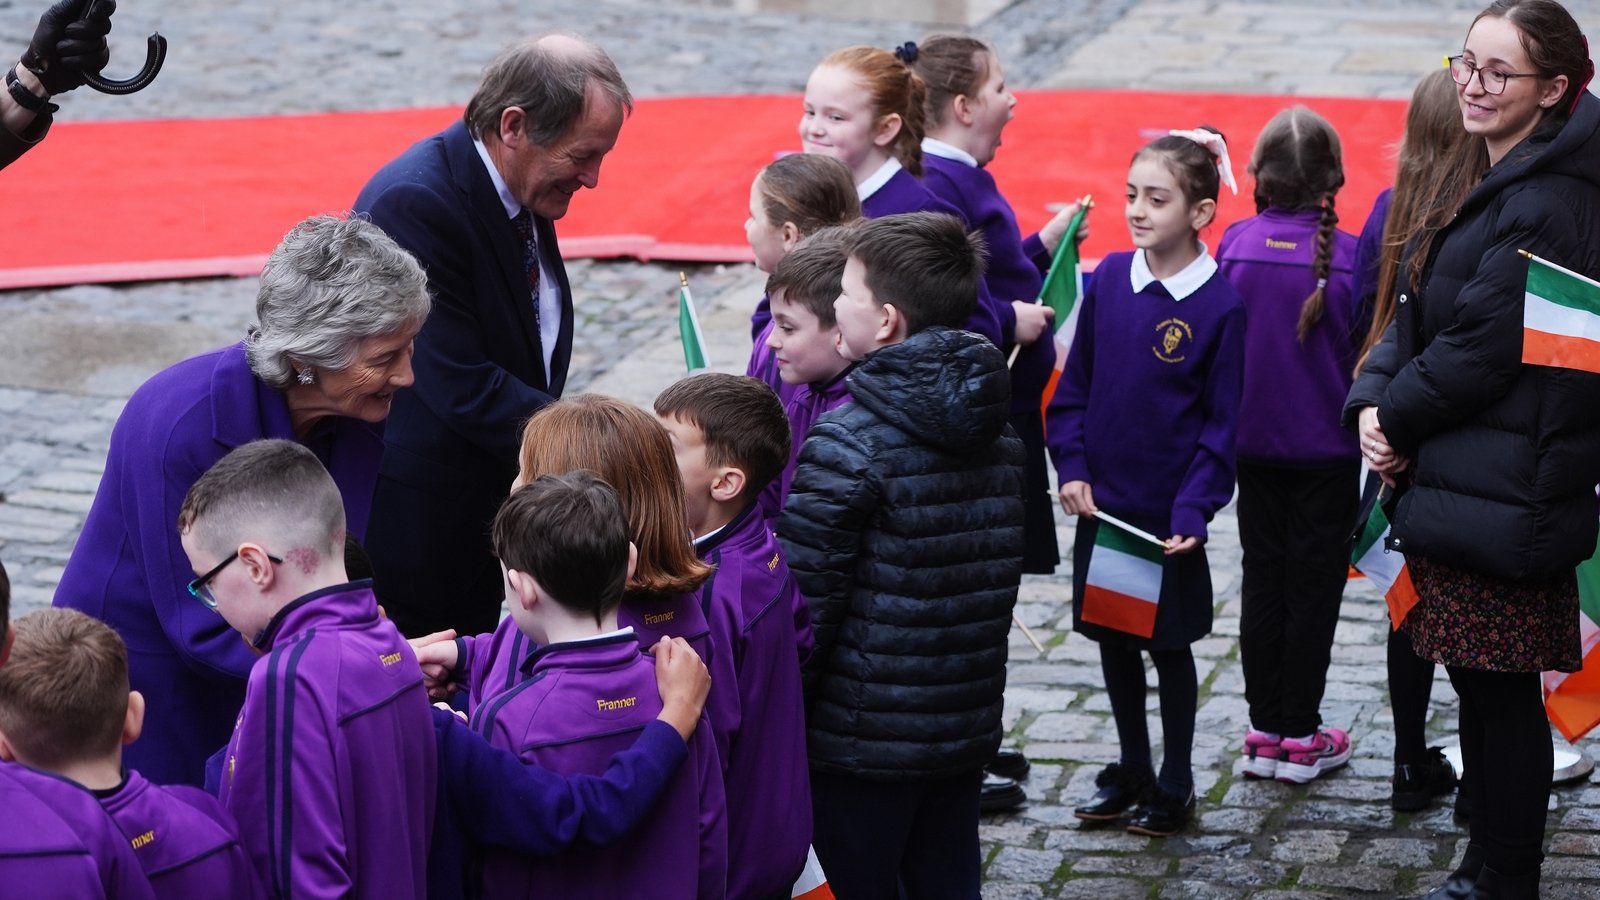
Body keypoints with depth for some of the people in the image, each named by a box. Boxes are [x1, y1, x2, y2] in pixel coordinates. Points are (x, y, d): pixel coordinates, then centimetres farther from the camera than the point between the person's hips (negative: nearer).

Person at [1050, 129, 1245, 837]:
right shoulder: (1109, 279, -2)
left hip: (1170, 513, -4)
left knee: (1169, 644, 8)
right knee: (1113, 639, 14)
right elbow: (1075, 383, 6)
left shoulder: (1219, 305, -13)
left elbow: (1222, 423, -10)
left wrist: (1194, 510, -16)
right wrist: (1072, 467, -4)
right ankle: (1131, 770, 30)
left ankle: (1175, 783, 22)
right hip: (1101, 506, 4)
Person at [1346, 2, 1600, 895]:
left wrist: (1398, 415, -7)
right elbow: (1420, 313, 14)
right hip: (1459, 480, 10)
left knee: (1503, 690, -1)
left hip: (1504, 494, -10)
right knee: (1478, 681, 16)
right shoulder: (1485, 184, 14)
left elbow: (1479, 350, -20)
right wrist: (1374, 400, -2)